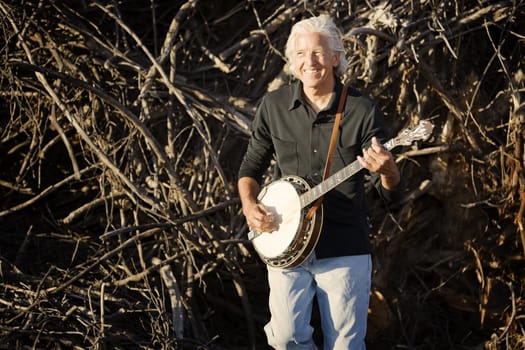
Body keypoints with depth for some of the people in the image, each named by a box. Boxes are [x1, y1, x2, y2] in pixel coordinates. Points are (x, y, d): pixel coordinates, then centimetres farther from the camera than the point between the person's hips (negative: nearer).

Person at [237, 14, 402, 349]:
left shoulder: (362, 110, -5)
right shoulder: (273, 105, 3)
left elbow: (391, 191, -4)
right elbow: (252, 167, 14)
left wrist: (387, 171, -28)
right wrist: (250, 205, -6)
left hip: (345, 249, -1)